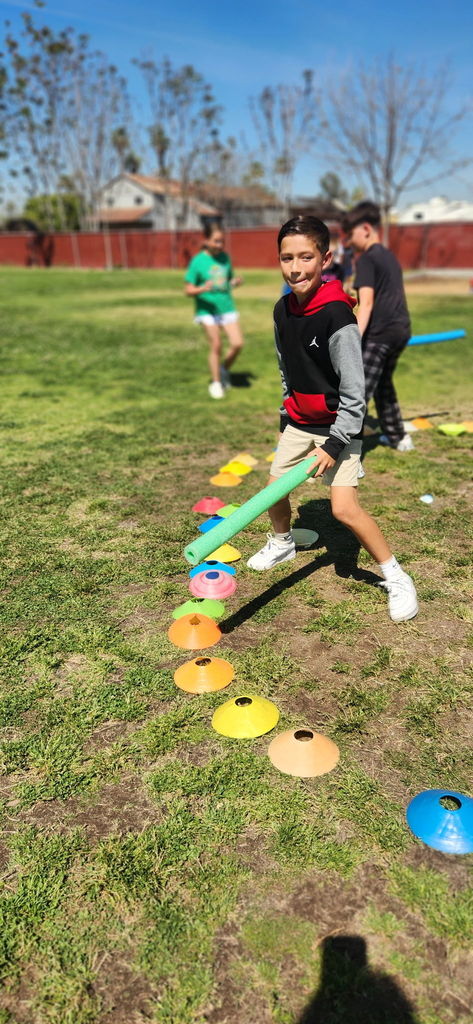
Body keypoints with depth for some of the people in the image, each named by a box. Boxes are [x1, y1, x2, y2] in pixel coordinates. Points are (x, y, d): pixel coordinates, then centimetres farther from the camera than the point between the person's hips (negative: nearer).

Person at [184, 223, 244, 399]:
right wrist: (202, 289, -26)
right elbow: (189, 290, -6)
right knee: (216, 345, -8)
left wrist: (235, 282, 0)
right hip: (207, 309, -4)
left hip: (227, 307, 4)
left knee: (238, 343, -7)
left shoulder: (225, 257, 8)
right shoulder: (197, 261, -6)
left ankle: (224, 369, 21)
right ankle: (216, 383, 9)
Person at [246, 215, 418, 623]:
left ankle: (395, 576, 4)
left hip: (338, 424, -7)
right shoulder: (283, 309, -1)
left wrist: (335, 444, -23)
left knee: (344, 507, -14)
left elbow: (354, 391, -22)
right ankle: (283, 543, 44)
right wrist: (286, 413, 14)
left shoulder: (337, 316, -24)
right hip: (298, 421, 7)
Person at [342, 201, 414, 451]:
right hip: (401, 330, 9)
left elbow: (366, 302, -19)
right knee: (383, 383, 25)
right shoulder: (390, 256, 19)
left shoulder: (366, 259, -8)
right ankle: (398, 437, 36)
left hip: (380, 334, -9)